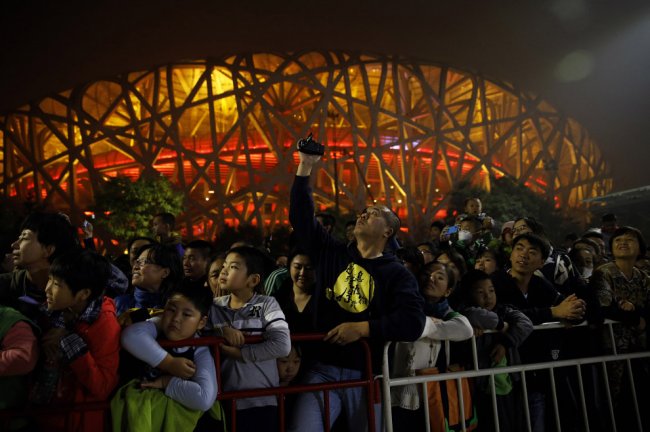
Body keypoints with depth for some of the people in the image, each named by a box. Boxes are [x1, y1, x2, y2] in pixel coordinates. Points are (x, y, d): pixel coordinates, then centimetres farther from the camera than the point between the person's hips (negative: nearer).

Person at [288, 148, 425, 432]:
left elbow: (413, 323, -11)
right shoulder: (331, 253, 10)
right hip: (322, 368, 1)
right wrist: (306, 166, 1)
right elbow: (302, 217, 4)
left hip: (367, 374, -1)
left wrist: (362, 328, -19)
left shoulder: (397, 274, 1)